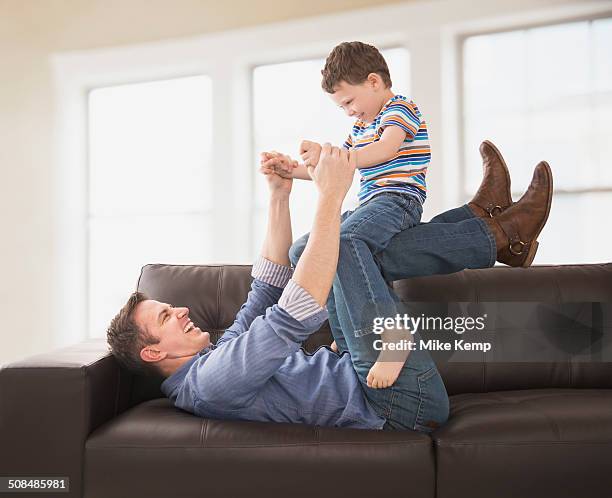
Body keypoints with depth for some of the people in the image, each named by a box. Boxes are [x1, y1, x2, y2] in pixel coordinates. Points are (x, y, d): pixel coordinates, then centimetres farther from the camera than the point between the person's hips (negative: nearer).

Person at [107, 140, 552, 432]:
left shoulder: (219, 355, 12)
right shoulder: (211, 382, -20)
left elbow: (268, 287, 15)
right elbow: (296, 315, -34)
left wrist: (279, 194, 8)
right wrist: (331, 196, -32)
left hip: (366, 380, 10)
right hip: (407, 404, -10)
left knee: (356, 250, 12)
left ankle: (487, 227, 14)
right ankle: (501, 234, -1)